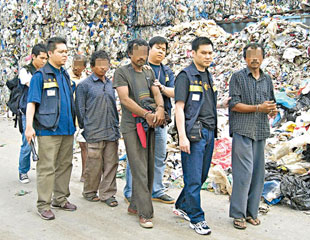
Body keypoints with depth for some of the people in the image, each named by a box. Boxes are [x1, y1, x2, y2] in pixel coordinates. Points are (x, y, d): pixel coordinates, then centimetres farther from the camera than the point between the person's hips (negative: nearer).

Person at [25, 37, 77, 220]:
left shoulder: (66, 75, 15)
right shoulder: (40, 76, -5)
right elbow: (32, 102, -9)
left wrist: (74, 122, 19)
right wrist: (29, 126, -18)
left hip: (67, 128, 7)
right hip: (48, 129, -7)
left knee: (65, 165, 12)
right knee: (47, 167, -4)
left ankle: (61, 199, 25)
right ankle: (44, 205, 4)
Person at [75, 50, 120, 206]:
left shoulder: (110, 84, 15)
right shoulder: (84, 85, -3)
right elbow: (80, 109, -1)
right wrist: (85, 128, -1)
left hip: (111, 132, 5)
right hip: (94, 133, -5)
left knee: (111, 163, 6)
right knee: (94, 164, 2)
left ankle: (107, 193, 17)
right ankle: (90, 192, 21)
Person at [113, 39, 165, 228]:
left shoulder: (149, 73, 18)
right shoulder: (122, 72, -1)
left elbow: (157, 93, 9)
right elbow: (125, 99, -10)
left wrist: (160, 108, -13)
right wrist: (146, 114, -17)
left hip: (149, 125, 6)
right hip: (132, 125, -6)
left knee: (149, 168, 8)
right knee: (140, 170, -8)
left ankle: (135, 205, 21)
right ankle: (145, 213, -3)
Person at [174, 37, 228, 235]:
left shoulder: (208, 76, 17)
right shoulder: (186, 76, -7)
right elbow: (179, 107, -12)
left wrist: (221, 104, 10)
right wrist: (182, 136, -18)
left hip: (209, 133, 8)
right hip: (194, 133, -8)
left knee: (202, 176, 15)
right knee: (193, 178, -2)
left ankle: (182, 206, 32)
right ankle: (196, 218, 11)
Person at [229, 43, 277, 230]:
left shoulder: (267, 79, 17)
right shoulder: (238, 77, 1)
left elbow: (271, 103, 22)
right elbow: (234, 104, -8)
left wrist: (273, 111, -2)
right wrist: (259, 107, -14)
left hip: (261, 132, 5)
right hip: (242, 131, -5)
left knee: (258, 172, 5)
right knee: (244, 172, -9)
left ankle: (252, 212, 16)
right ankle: (238, 214, 1)